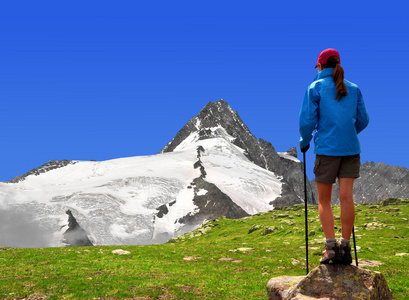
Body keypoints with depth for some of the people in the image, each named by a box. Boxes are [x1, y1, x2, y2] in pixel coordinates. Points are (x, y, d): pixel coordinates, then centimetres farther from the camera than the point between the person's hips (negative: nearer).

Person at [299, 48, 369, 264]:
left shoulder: (315, 87, -2)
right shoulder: (353, 89, 11)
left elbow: (307, 120, -7)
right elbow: (363, 120, 13)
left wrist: (304, 142, 9)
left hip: (327, 148, -3)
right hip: (351, 149, 4)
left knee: (324, 200, 7)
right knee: (346, 197, 3)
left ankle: (331, 247, 0)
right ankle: (345, 248, 6)